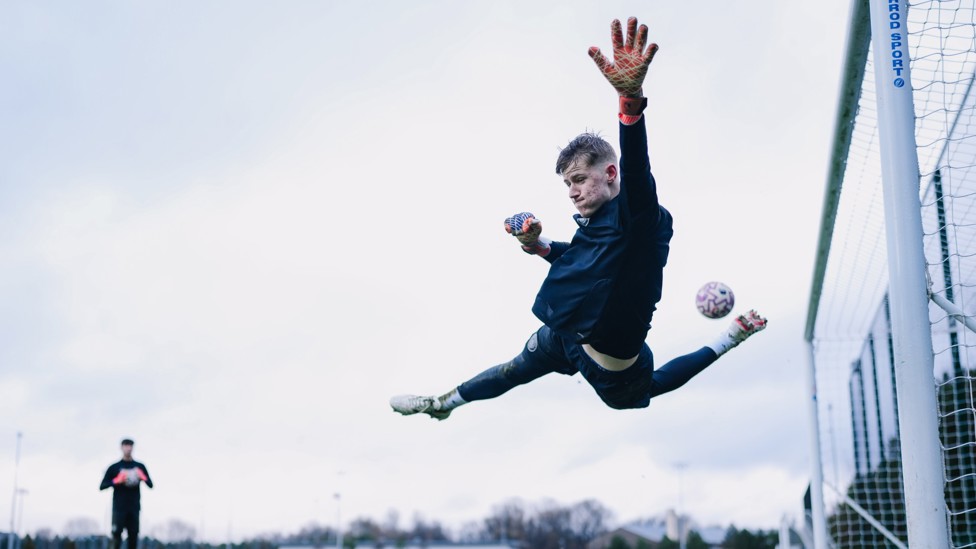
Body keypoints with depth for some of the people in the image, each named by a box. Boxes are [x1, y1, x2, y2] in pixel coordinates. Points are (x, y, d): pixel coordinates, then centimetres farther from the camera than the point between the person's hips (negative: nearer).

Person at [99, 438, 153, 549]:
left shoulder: (140, 467, 10)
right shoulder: (114, 467, 4)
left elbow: (150, 485, 8)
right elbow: (102, 486, 0)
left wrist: (143, 477, -13)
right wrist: (116, 481, -16)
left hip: (134, 507, 2)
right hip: (119, 507, -2)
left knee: (133, 535, 1)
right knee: (116, 533, -10)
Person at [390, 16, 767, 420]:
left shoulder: (640, 215, -24)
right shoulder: (593, 222, 6)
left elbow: (636, 171, -47)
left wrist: (631, 98, -69)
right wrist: (539, 246, 4)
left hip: (611, 360, -11)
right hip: (565, 337, 11)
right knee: (514, 371, 28)